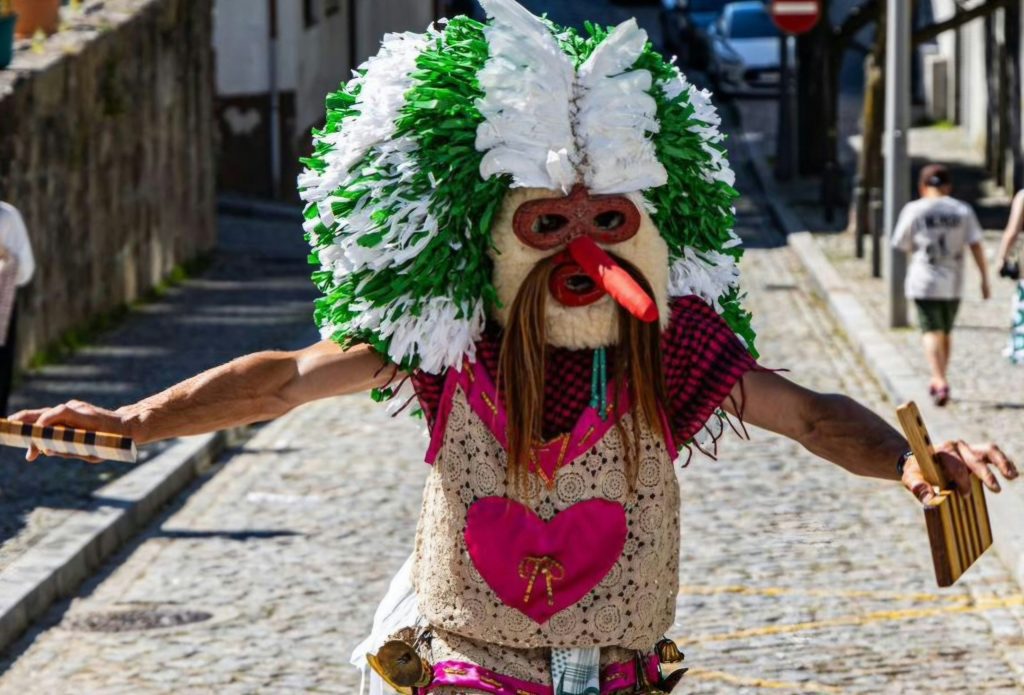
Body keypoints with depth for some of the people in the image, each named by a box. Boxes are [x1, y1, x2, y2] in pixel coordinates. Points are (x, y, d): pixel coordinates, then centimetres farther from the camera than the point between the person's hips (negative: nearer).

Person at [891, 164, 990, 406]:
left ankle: (940, 383, -24)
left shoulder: (913, 210, -4)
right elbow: (976, 245, -3)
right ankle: (939, 381, 30)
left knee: (931, 332, -6)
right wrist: (985, 279, -2)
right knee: (946, 333, 18)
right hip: (953, 284, 3)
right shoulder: (962, 210, 2)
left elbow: (903, 245, 2)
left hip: (925, 282, -3)